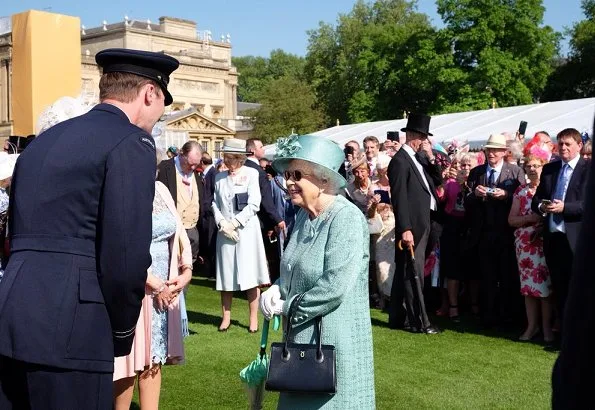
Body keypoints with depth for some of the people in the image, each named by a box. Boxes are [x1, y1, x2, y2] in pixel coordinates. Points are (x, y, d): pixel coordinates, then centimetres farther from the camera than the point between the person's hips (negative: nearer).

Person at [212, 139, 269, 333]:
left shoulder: (251, 173, -2)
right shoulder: (219, 177, 10)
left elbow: (254, 204, -8)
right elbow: (215, 203, 8)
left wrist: (235, 223, -11)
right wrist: (223, 224, -7)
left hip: (246, 230, -4)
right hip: (225, 232, 4)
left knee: (250, 276, -2)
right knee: (226, 276, 5)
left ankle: (253, 319, 4)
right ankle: (225, 317, 13)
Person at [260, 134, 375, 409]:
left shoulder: (346, 218, -20)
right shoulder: (303, 215, 8)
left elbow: (335, 287, -27)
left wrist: (287, 307, -15)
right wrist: (277, 289, -4)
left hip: (334, 338, -9)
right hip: (303, 334, 9)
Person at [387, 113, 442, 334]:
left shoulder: (420, 157, 13)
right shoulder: (400, 161, -13)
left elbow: (438, 181, 14)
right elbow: (399, 198, -18)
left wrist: (431, 158, 0)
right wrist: (405, 229, -22)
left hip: (423, 223, 9)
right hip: (412, 226, -9)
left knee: (404, 271, 14)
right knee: (413, 273, -4)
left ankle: (397, 317, 22)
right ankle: (419, 322, 2)